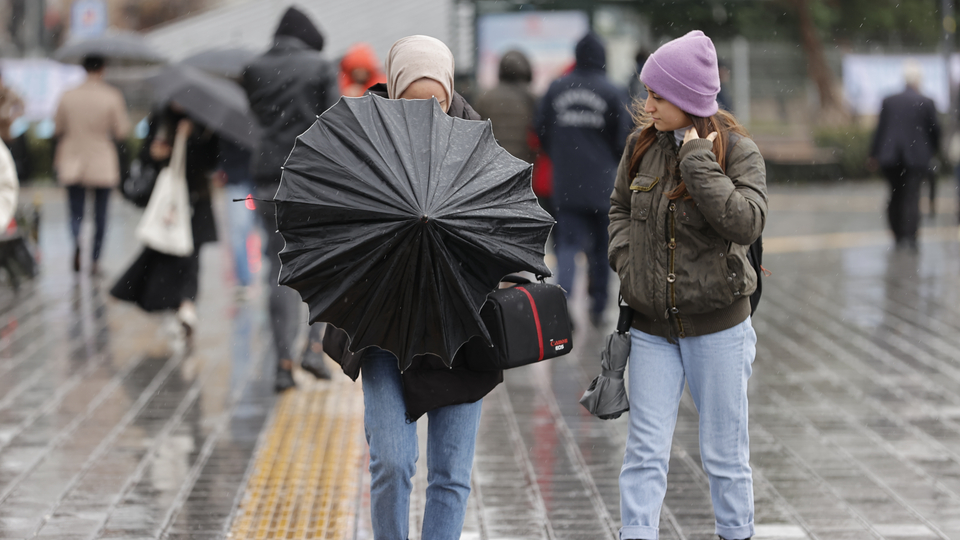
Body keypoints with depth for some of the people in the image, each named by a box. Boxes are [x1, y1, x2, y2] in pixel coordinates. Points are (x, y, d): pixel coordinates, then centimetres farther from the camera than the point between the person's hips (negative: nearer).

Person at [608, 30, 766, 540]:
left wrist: (696, 157, -23)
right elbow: (620, 207, 19)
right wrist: (625, 257, 0)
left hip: (717, 326, -3)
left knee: (724, 454, 9)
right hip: (651, 324, 3)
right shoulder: (642, 145, 2)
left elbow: (746, 222, -25)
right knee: (645, 453, 1)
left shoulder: (737, 150, -10)